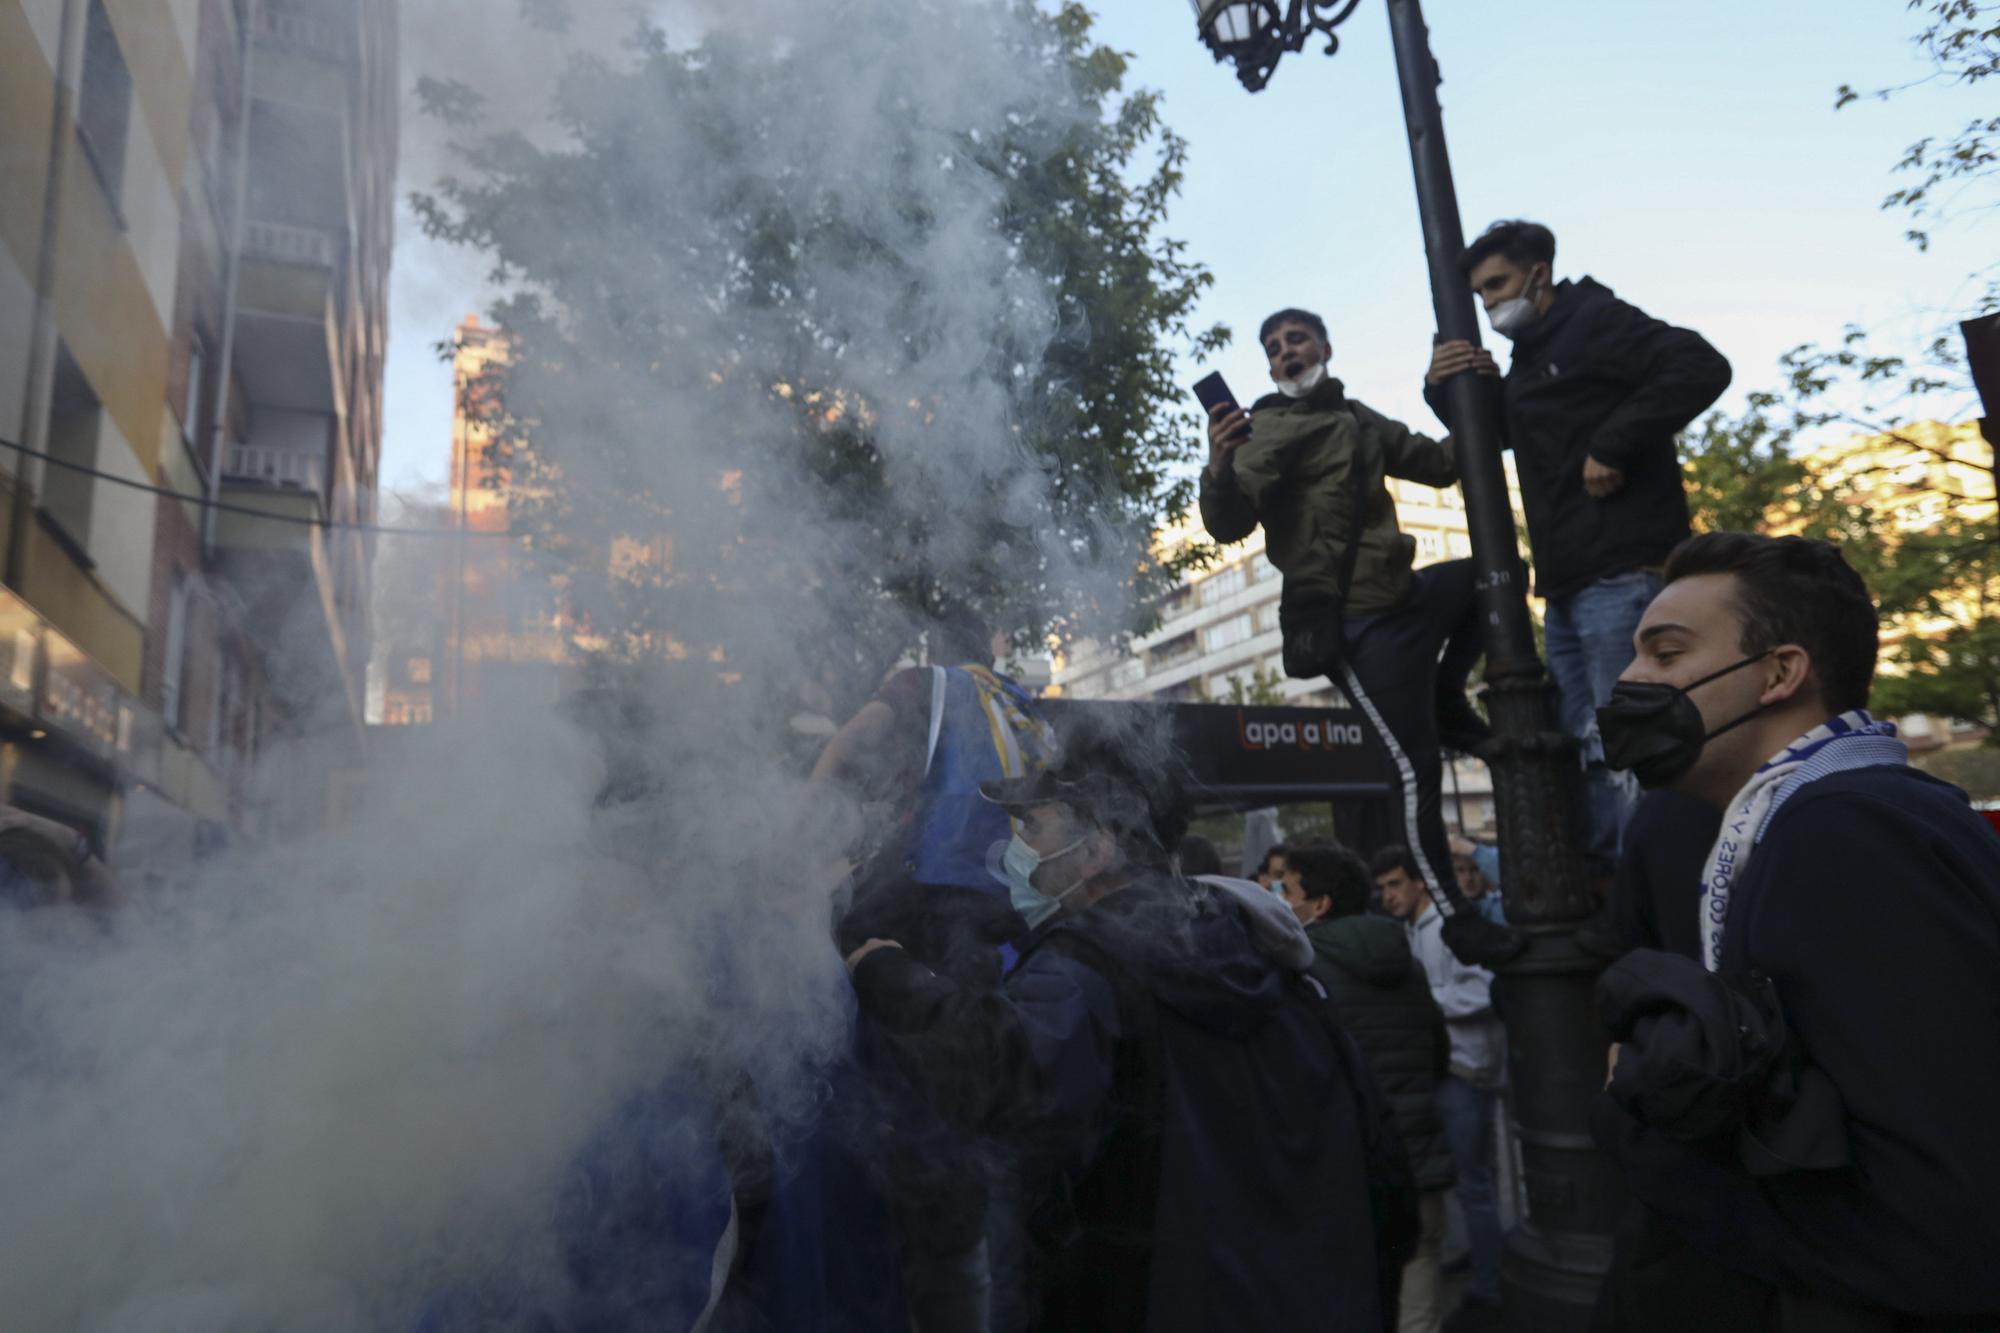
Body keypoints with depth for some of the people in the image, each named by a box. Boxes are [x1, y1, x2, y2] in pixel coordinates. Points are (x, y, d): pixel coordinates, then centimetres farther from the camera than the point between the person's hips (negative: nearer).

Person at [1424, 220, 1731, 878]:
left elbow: (1701, 366, -15)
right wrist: (1443, 389, 8)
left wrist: (1612, 447, -18)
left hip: (1621, 573, -9)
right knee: (1587, 747, 10)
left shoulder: (1595, 320, -2)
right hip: (1568, 584, 9)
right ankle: (1607, 877, 16)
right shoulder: (1525, 361, 23)